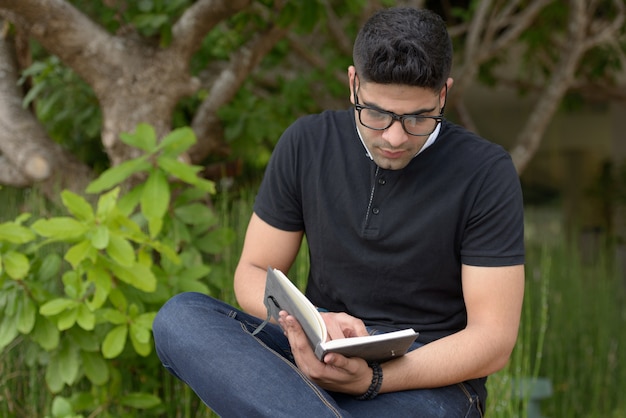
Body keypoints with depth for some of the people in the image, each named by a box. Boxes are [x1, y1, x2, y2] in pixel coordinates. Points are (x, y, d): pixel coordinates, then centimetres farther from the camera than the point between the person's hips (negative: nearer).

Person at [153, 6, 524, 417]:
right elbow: (253, 275, 6)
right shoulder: (307, 143, 1)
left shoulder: (486, 173, -10)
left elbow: (493, 339, -11)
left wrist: (371, 380, -27)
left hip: (431, 379, -5)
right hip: (317, 356, 5)